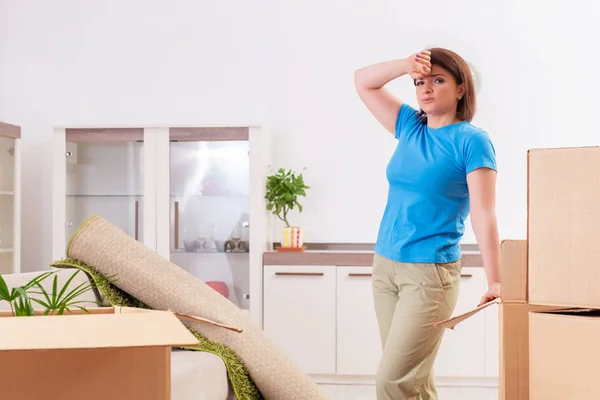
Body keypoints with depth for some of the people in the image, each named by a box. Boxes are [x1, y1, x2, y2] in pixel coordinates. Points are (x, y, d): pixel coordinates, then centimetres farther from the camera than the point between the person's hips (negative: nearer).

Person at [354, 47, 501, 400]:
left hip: (430, 273, -6)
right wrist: (406, 65, -4)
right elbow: (363, 81, 14)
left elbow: (484, 215, -13)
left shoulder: (472, 140, -7)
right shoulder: (411, 127, 11)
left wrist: (495, 281, -19)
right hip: (385, 265, 6)